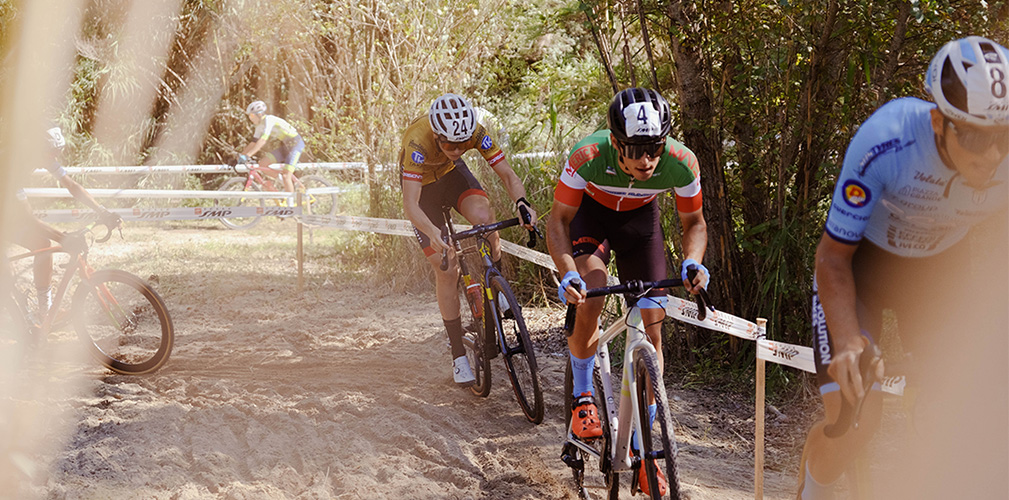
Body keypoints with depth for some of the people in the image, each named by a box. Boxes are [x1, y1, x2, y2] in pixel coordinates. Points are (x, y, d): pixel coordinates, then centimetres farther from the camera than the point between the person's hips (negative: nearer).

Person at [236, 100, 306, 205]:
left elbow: (262, 140, -33)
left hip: (295, 144, -9)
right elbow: (254, 143, 8)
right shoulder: (260, 125, 5)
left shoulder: (269, 120, -23)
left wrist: (247, 155, -39)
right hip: (283, 147, 9)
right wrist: (241, 155, -3)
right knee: (262, 164, -5)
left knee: (286, 175, -20)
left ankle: (290, 205, -13)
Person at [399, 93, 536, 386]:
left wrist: (521, 203, -48)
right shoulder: (418, 144, -40)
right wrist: (433, 234, -62)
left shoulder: (476, 133, -30)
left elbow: (507, 175, -27)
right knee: (446, 269, -9)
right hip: (422, 184, -2)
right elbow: (410, 204, -45)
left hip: (452, 174, 2)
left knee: (483, 216, -32)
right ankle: (458, 354, 2)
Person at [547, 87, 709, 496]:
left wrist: (692, 262, -34)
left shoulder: (681, 163, -33)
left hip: (640, 217, 2)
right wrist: (568, 273, -41)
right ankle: (583, 397, 0)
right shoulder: (588, 156, -38)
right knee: (590, 297, -27)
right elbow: (558, 221, -25)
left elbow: (694, 222, -14)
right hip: (590, 210, -2)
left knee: (651, 327, -5)